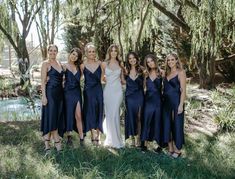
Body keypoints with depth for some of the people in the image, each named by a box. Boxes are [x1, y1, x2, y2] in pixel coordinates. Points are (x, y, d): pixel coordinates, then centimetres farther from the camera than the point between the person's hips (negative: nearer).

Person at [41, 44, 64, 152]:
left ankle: (56, 140, 16)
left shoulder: (59, 64, 14)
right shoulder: (46, 64, -3)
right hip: (50, 92, -6)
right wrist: (43, 96, -15)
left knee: (58, 116, 8)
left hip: (60, 93, 7)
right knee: (50, 116, -3)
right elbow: (43, 81, -8)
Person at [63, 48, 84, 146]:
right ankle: (69, 136, 20)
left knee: (78, 116, -2)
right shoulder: (64, 66, 0)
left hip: (77, 93, 2)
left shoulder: (78, 67, 9)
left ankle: (81, 138, 2)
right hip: (67, 93, -2)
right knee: (68, 114, 5)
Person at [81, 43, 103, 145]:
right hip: (88, 91, -1)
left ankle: (97, 135, 16)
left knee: (98, 113, 5)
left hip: (98, 91, 1)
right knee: (90, 113, 3)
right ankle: (93, 136, 13)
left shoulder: (100, 63, 2)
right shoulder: (83, 65, -1)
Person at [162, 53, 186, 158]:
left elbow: (183, 90, -12)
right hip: (166, 102, 6)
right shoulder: (167, 73, 11)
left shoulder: (180, 72, -7)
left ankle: (177, 149, 14)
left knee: (176, 125, 2)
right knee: (167, 124, 9)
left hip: (176, 102, -6)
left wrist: (181, 105, -17)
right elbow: (165, 88, 11)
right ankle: (170, 148, 20)